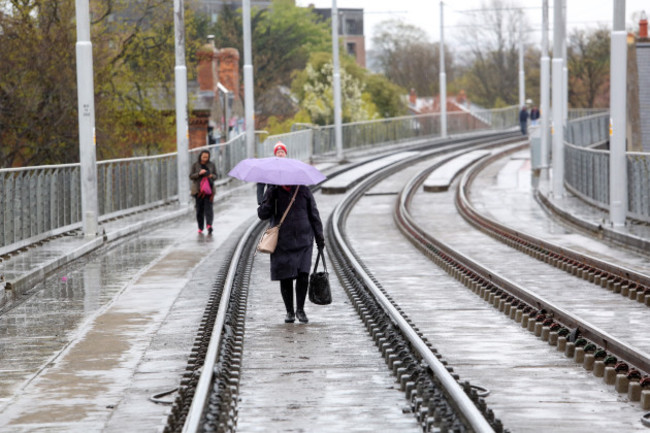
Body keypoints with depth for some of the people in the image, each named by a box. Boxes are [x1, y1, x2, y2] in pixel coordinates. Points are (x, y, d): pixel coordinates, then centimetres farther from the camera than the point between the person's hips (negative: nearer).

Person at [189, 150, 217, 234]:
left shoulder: (211, 165, 7)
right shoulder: (195, 165, 3)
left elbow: (215, 176, 11)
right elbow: (191, 176, -1)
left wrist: (211, 176, -12)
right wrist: (199, 173, -18)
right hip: (198, 189, 0)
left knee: (208, 207, -14)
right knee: (199, 209, 1)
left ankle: (209, 225, -29)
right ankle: (200, 228, 9)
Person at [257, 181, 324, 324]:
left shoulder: (303, 190, 6)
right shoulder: (273, 191, 3)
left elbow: (314, 215, 12)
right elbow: (262, 214, -4)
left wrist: (319, 237, 9)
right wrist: (270, 198, -19)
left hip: (303, 241, 0)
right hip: (282, 244, 0)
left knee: (303, 276, -11)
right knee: (285, 279, 1)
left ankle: (300, 309, 5)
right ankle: (289, 311, 16)